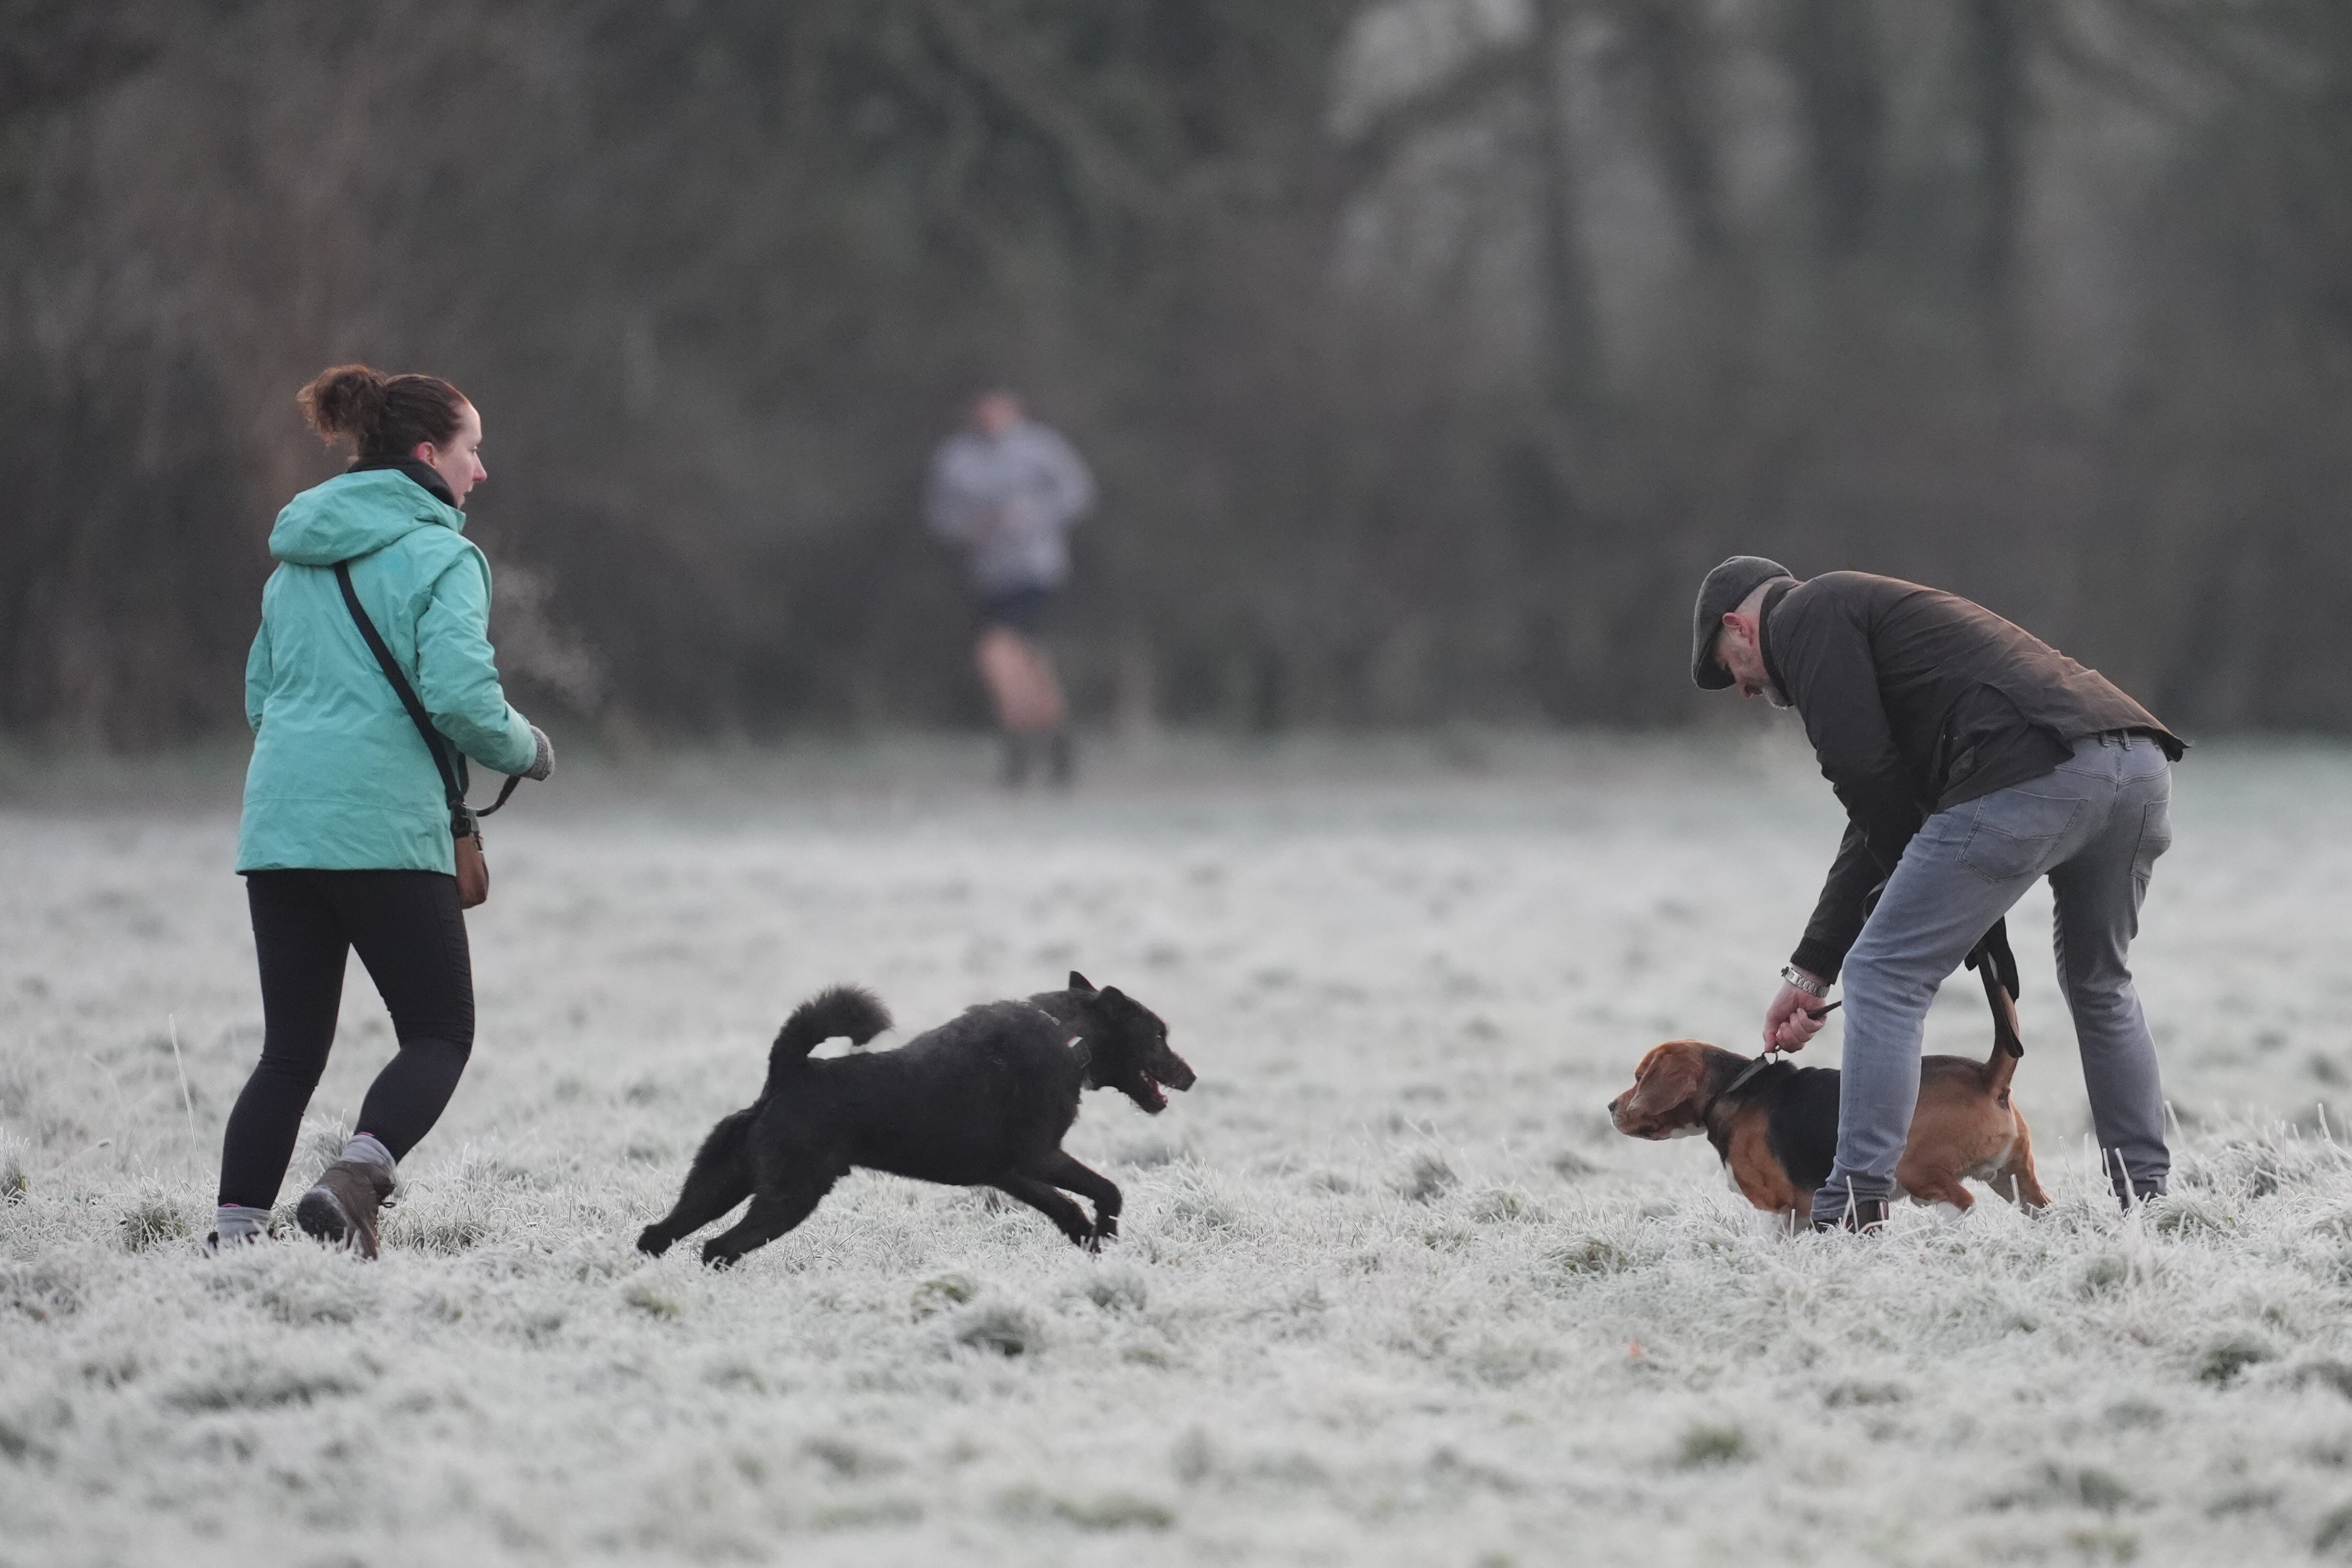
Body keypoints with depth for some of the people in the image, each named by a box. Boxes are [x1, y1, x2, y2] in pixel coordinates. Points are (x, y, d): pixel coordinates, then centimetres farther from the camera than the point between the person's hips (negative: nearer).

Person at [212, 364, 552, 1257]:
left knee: (291, 1049, 9)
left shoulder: (298, 562, 18)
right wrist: (525, 749, 3)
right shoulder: (438, 556, -6)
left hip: (277, 824, 7)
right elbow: (461, 697, -16)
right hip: (386, 831, -7)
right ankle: (352, 1181, -19)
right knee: (439, 1034, 4)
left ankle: (235, 1232, -2)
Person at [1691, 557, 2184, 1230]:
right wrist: (1809, 971, 35)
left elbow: (1864, 771, -3)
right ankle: (2147, 1197, 26)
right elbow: (1876, 826, 38)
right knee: (2100, 985, 29)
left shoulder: (1803, 616, 10)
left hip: (2029, 775, -9)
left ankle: (1855, 1212, -4)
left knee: (1886, 977, 0)